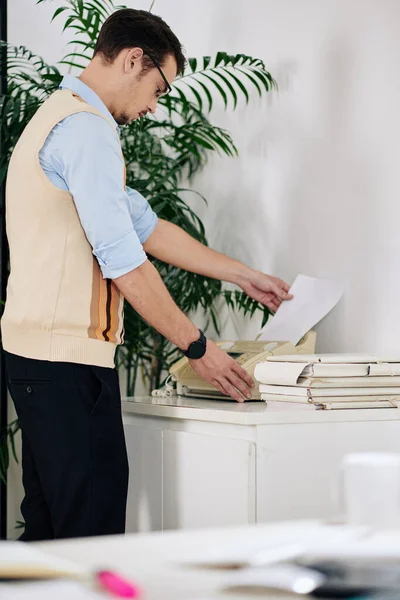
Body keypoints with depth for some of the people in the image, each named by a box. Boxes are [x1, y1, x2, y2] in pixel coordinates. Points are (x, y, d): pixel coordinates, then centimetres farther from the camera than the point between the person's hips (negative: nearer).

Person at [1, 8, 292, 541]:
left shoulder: (60, 117, 21)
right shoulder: (88, 127, -13)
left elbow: (146, 227, 22)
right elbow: (123, 261, -17)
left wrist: (243, 276, 23)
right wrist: (197, 347, -9)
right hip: (68, 358, -11)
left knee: (49, 521, 13)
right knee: (93, 525, -9)